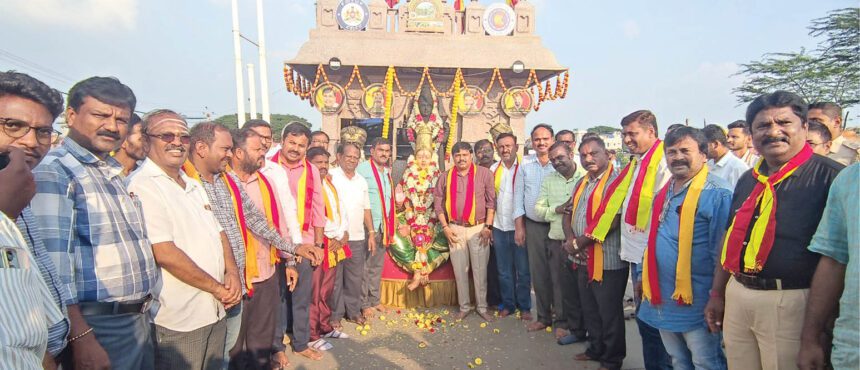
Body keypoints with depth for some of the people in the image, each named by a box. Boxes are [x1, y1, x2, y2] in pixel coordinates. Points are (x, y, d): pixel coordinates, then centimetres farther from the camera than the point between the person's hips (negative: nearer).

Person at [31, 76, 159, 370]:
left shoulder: (114, 174, 13)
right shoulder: (53, 172, -13)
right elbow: (54, 262, -21)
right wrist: (80, 338, -23)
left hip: (139, 320, 8)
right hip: (97, 327, -8)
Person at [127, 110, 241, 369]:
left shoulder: (194, 185, 13)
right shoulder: (141, 186, -15)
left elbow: (217, 232, 14)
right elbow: (164, 254, -21)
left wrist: (232, 272, -5)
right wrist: (217, 288, -13)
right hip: (176, 323, -8)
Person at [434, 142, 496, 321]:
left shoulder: (483, 173, -2)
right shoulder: (446, 177, 4)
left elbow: (491, 201, -2)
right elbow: (438, 203, 7)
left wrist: (488, 226, -7)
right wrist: (445, 227, 0)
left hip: (478, 228, -2)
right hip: (455, 229, 2)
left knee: (480, 270, 4)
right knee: (460, 270, 10)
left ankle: (482, 307, 18)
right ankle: (464, 307, 23)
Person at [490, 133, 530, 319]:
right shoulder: (493, 169, 7)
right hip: (499, 227, 4)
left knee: (523, 270, 7)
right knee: (504, 270, 13)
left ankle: (524, 306, 23)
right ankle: (508, 304, 27)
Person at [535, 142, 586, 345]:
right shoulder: (549, 180, 10)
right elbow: (538, 208, 7)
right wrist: (557, 210, -10)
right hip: (557, 242, 4)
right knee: (565, 288, 12)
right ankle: (574, 328, 28)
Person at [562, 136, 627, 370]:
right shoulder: (581, 183, 13)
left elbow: (611, 222, -23)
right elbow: (569, 214, 14)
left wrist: (578, 244, -15)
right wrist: (570, 239, -6)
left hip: (608, 262, -8)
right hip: (584, 260, 8)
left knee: (609, 313, 9)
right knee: (589, 310, 21)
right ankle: (596, 349, 40)